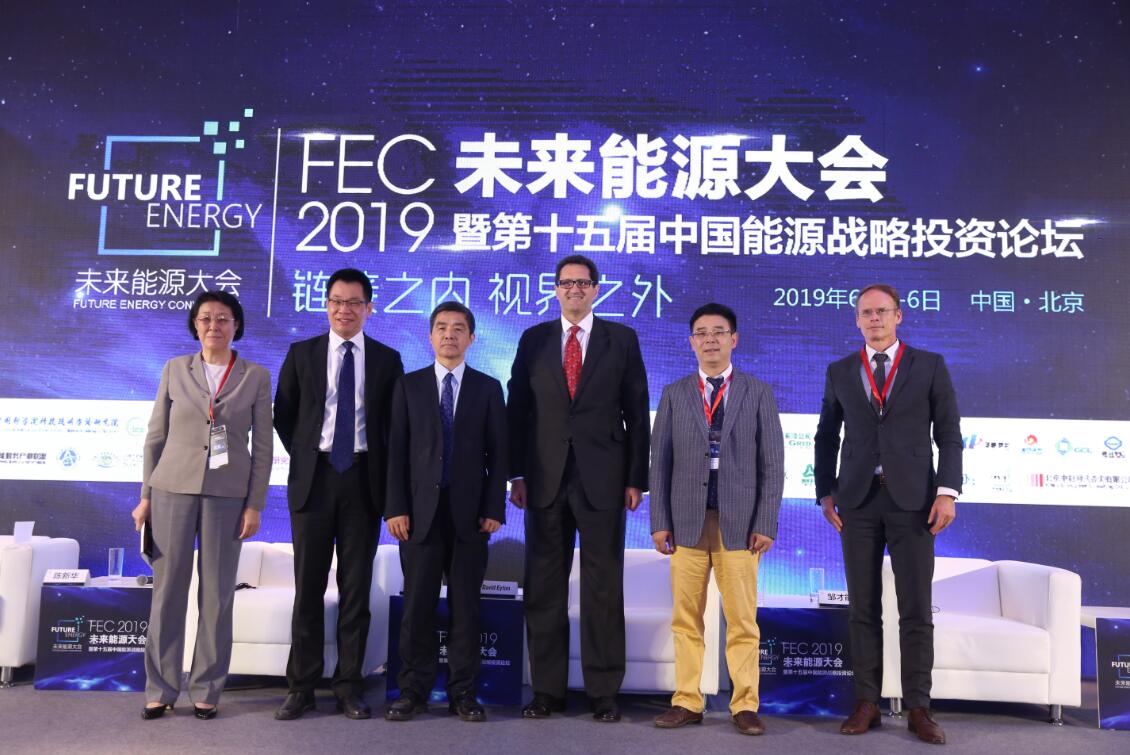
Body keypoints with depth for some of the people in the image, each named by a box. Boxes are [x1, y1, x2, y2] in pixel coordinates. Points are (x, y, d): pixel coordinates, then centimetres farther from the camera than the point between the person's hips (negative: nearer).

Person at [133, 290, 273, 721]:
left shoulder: (256, 377, 2)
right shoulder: (175, 369, 6)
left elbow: (263, 446, 1)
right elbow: (155, 436, 8)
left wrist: (255, 504, -3)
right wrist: (145, 495, 4)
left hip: (227, 494, -1)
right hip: (173, 487, 1)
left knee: (217, 591, 5)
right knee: (168, 587, 5)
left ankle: (206, 689, 16)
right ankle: (160, 689, 16)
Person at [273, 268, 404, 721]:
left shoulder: (387, 359, 5)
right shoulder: (301, 354, 7)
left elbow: (395, 422, 8)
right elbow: (283, 413, 12)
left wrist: (383, 472, 1)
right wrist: (302, 455, 4)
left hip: (362, 479, 0)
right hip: (314, 476, 0)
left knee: (357, 586, 4)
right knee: (308, 585, 5)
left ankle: (349, 685, 14)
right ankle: (301, 687, 14)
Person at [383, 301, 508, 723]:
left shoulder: (488, 388, 9)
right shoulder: (408, 386, 9)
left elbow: (498, 453, 5)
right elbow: (396, 450, 4)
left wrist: (494, 508, -4)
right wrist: (396, 508, -5)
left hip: (469, 512, 0)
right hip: (421, 510, 0)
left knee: (466, 606, 4)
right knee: (418, 605, 2)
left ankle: (463, 693, 13)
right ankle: (413, 692, 13)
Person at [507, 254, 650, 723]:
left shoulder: (622, 339, 5)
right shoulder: (533, 340, 9)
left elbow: (637, 413, 3)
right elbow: (517, 409, 7)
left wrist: (636, 478, -2)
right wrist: (515, 473, 0)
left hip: (602, 481, -1)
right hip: (545, 480, 2)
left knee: (603, 589, 4)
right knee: (543, 588, 6)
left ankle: (603, 692, 14)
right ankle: (547, 689, 17)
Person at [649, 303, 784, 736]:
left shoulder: (758, 393, 6)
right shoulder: (674, 394, 9)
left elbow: (772, 464, 3)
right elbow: (660, 462, 7)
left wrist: (766, 524, -5)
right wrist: (659, 521, 0)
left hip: (739, 521, -1)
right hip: (687, 521, 1)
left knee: (742, 620, 2)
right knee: (686, 619, 5)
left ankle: (745, 706, 13)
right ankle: (687, 702, 15)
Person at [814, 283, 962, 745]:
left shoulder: (929, 366, 5)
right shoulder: (840, 372, 10)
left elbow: (949, 433, 2)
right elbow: (826, 436, 12)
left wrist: (947, 491, -9)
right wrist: (825, 493, 3)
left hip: (912, 499, -1)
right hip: (858, 500, 2)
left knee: (916, 609, 1)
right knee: (863, 608, 5)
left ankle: (918, 708, 10)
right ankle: (867, 703, 13)